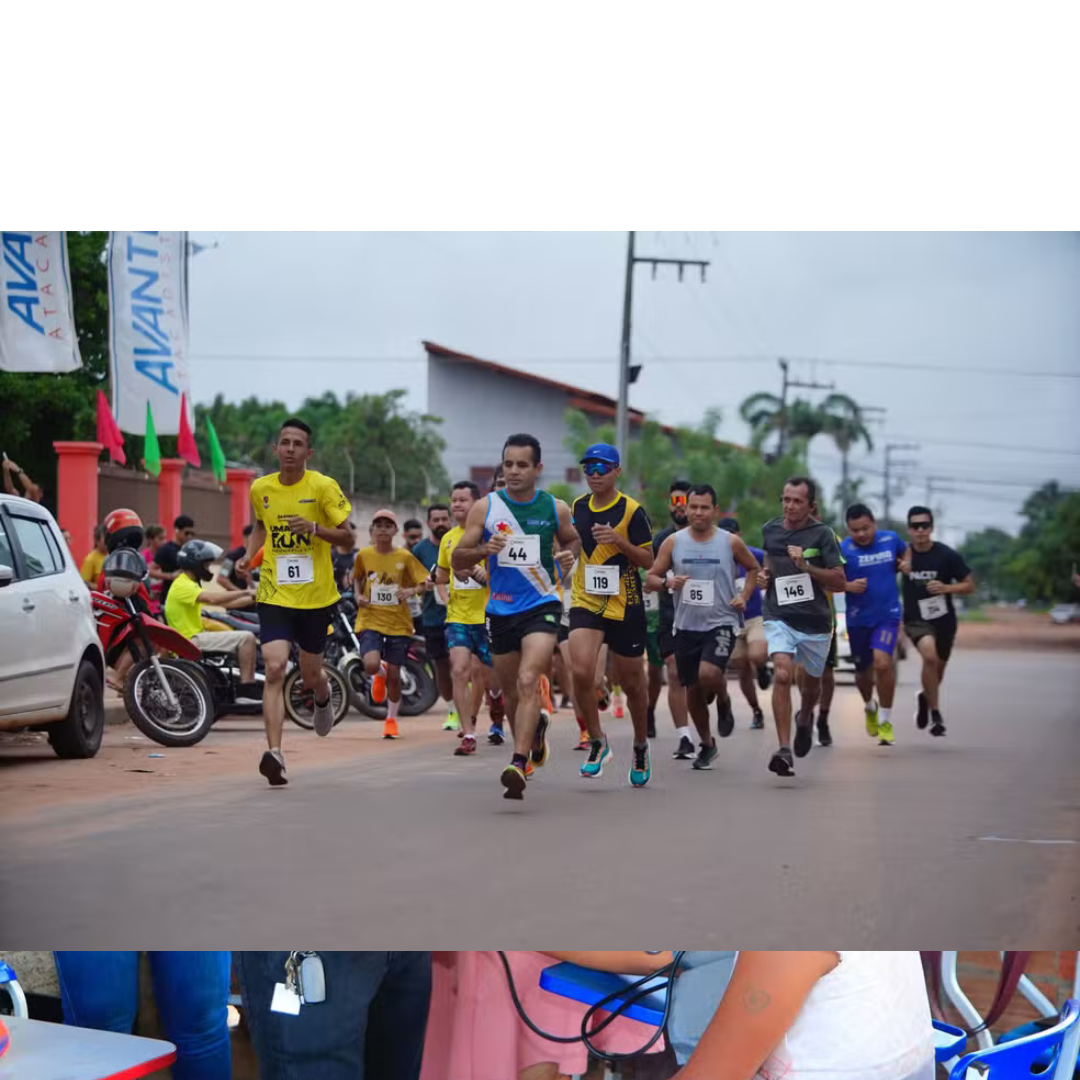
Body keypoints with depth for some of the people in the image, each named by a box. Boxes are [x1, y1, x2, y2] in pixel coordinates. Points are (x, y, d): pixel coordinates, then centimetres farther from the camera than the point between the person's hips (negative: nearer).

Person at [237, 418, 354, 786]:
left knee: (310, 675, 14)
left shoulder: (323, 486, -7)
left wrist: (315, 529, -23)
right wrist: (248, 555, 4)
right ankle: (274, 753, -22)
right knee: (274, 669, -18)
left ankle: (323, 698, 53)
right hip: (275, 594, 1)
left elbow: (347, 536, -4)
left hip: (316, 595, -1)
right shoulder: (260, 488, 2)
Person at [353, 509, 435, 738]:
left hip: (399, 623, 0)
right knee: (371, 665, -23)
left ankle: (391, 720, 26)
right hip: (370, 620, 0)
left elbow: (427, 582, 0)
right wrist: (358, 596, 1)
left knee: (394, 676, 3)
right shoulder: (363, 555, 2)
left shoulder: (405, 557, -2)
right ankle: (380, 674, 17)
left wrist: (412, 590, -19)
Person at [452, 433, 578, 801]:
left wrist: (569, 555, -4)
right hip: (501, 609, 3)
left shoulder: (555, 508, 0)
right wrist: (485, 549, -20)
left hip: (541, 606, -3)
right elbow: (457, 559, 0)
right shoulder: (485, 507, -2)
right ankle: (534, 737, 43)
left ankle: (518, 764, -30)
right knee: (510, 692, 13)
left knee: (528, 682, -22)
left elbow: (572, 540, 19)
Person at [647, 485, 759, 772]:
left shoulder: (731, 542, -2)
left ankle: (724, 702, 8)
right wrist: (667, 582, -18)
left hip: (721, 622, -3)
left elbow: (753, 568, 15)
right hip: (686, 626, 3)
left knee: (708, 674, -27)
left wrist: (744, 596, -1)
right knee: (693, 690, 8)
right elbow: (650, 580, 3)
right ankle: (707, 745, 30)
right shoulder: (673, 542, 1)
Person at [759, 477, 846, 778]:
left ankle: (805, 720, 54)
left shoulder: (822, 534, -8)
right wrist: (765, 575, 4)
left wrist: (806, 566, -22)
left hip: (815, 621, -1)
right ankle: (784, 750, -24)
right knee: (782, 674, -23)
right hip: (779, 617, 1)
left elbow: (840, 583, -10)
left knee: (812, 682, 18)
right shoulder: (770, 529, 3)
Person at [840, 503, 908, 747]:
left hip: (888, 615, 0)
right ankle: (870, 708, 47)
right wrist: (848, 586, -22)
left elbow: (905, 555, 21)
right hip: (858, 619, 1)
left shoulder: (891, 539, -2)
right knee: (863, 672, 13)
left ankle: (885, 721, -5)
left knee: (882, 662, -21)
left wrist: (904, 565, 4)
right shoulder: (843, 549, -10)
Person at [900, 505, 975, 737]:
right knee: (930, 656, -29)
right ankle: (935, 713, -16)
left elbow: (969, 586, -5)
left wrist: (946, 588, -20)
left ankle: (925, 697, 53)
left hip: (944, 620, 2)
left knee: (937, 669, 17)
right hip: (916, 619, -2)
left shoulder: (947, 555, -10)